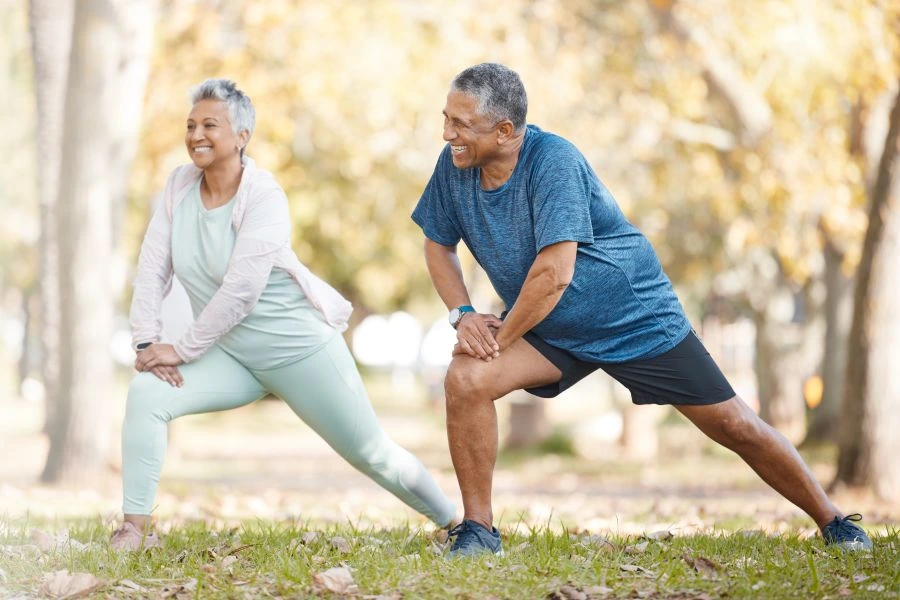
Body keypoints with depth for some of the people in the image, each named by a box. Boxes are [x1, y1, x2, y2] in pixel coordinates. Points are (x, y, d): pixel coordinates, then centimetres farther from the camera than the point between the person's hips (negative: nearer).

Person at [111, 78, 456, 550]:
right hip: (230, 356, 5)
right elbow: (153, 269, -3)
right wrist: (147, 341, -15)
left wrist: (182, 351, -23)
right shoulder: (180, 187, -2)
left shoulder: (263, 197, -20)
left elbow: (240, 290, -26)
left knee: (371, 455, 4)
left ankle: (454, 523, 27)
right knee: (146, 393, -19)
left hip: (298, 347, -5)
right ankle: (135, 527, -12)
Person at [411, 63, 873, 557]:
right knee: (465, 379, -21)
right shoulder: (455, 165, -10)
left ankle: (832, 521, 18)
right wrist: (462, 314, -10)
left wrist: (499, 338, -22)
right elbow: (438, 243, 6)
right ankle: (477, 529, -8)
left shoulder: (552, 160, -29)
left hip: (637, 317, -5)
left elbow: (553, 274, -33)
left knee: (735, 427, -1)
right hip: (550, 332, 5)